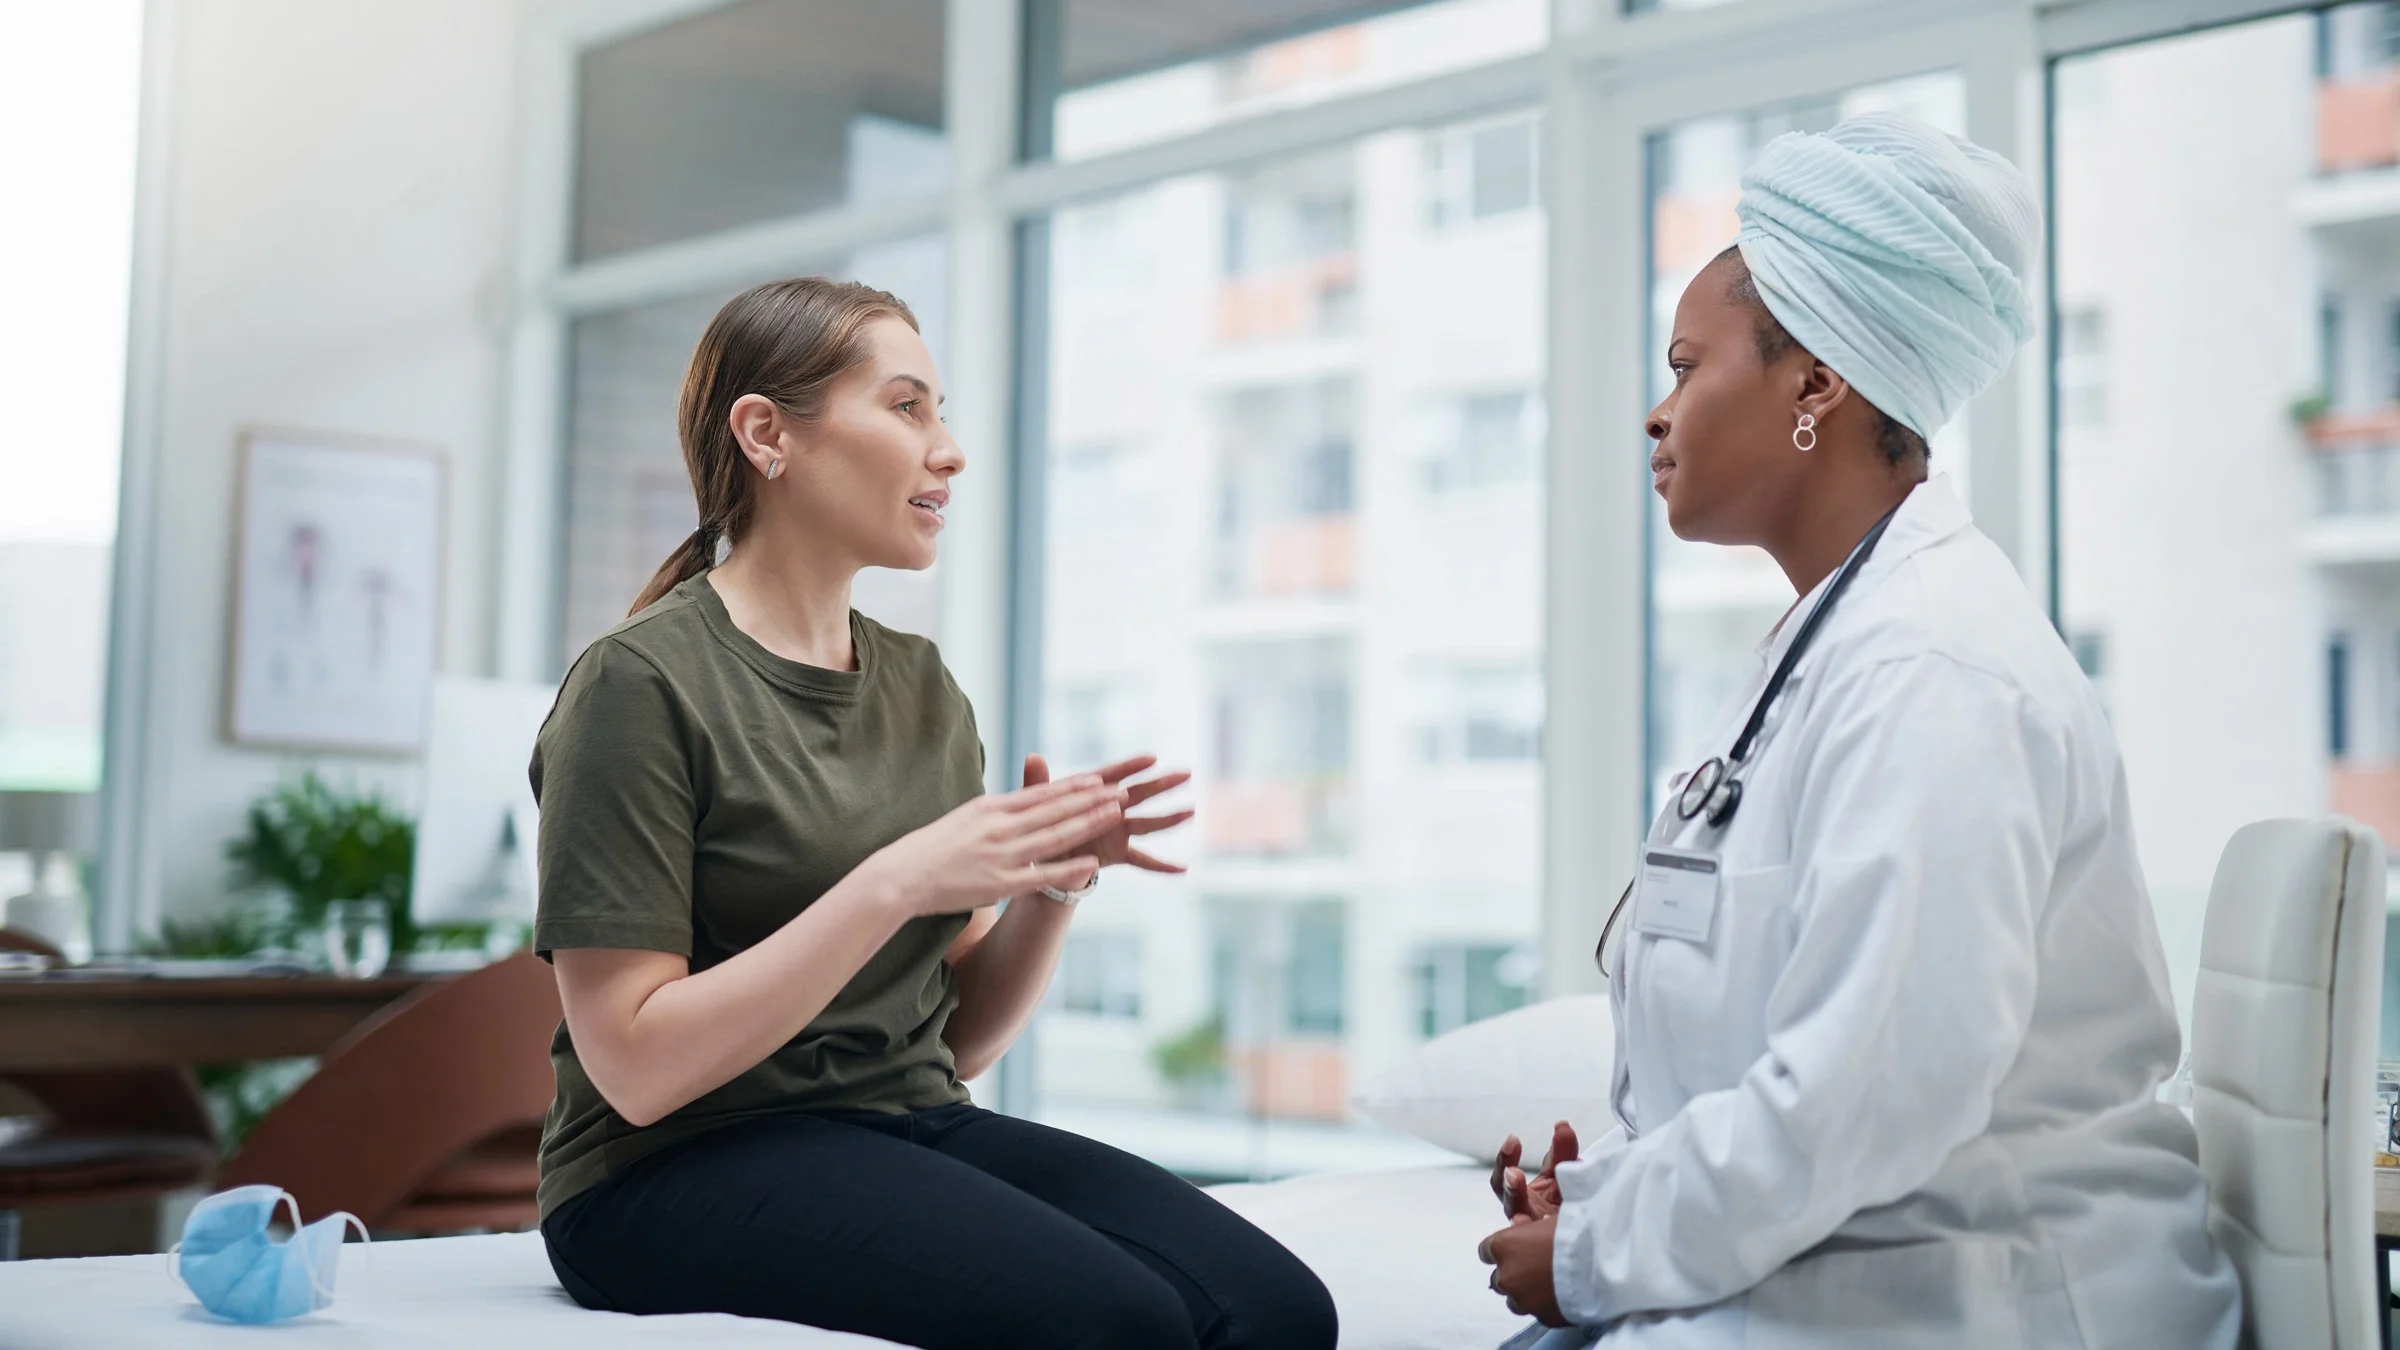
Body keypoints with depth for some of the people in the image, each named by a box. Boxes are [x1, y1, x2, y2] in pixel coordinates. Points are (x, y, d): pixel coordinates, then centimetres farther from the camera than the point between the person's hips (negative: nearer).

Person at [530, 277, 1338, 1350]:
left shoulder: (923, 687, 13)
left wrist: (1052, 882, -5)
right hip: (680, 1170, -6)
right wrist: (895, 881, -20)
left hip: (915, 1125, 6)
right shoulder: (638, 686, -8)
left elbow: (961, 1040, 14)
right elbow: (638, 1068, -14)